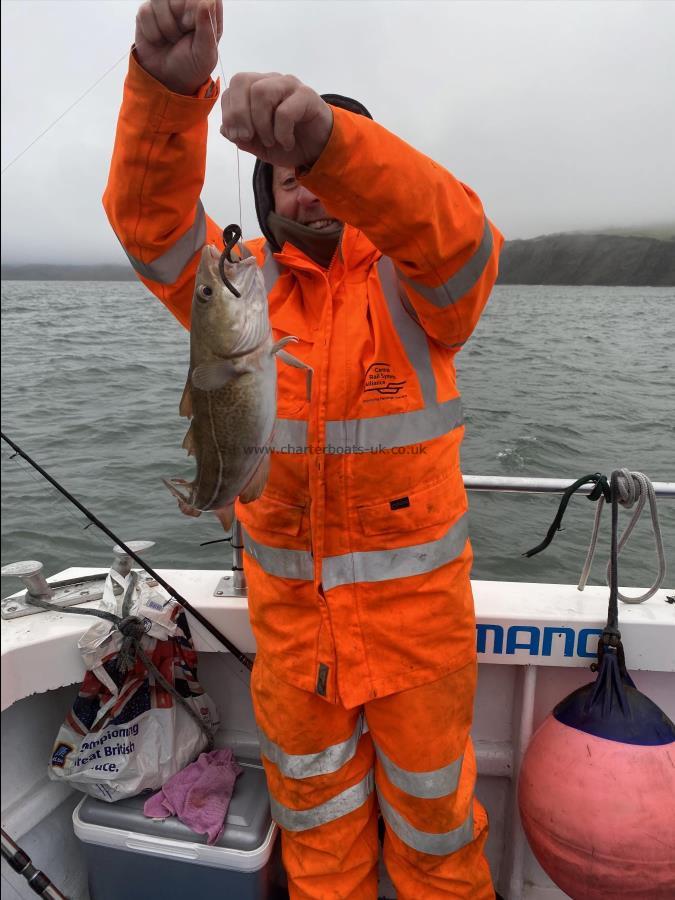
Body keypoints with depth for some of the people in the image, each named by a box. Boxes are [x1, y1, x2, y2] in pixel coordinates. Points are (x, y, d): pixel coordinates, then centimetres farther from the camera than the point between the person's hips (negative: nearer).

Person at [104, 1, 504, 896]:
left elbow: (454, 232, -28)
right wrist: (167, 86, -33)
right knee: (312, 788, 23)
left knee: (429, 793, 20)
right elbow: (149, 215, -14)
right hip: (286, 596, 3)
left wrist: (327, 132, -45)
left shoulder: (412, 282, -7)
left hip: (414, 595, -2)